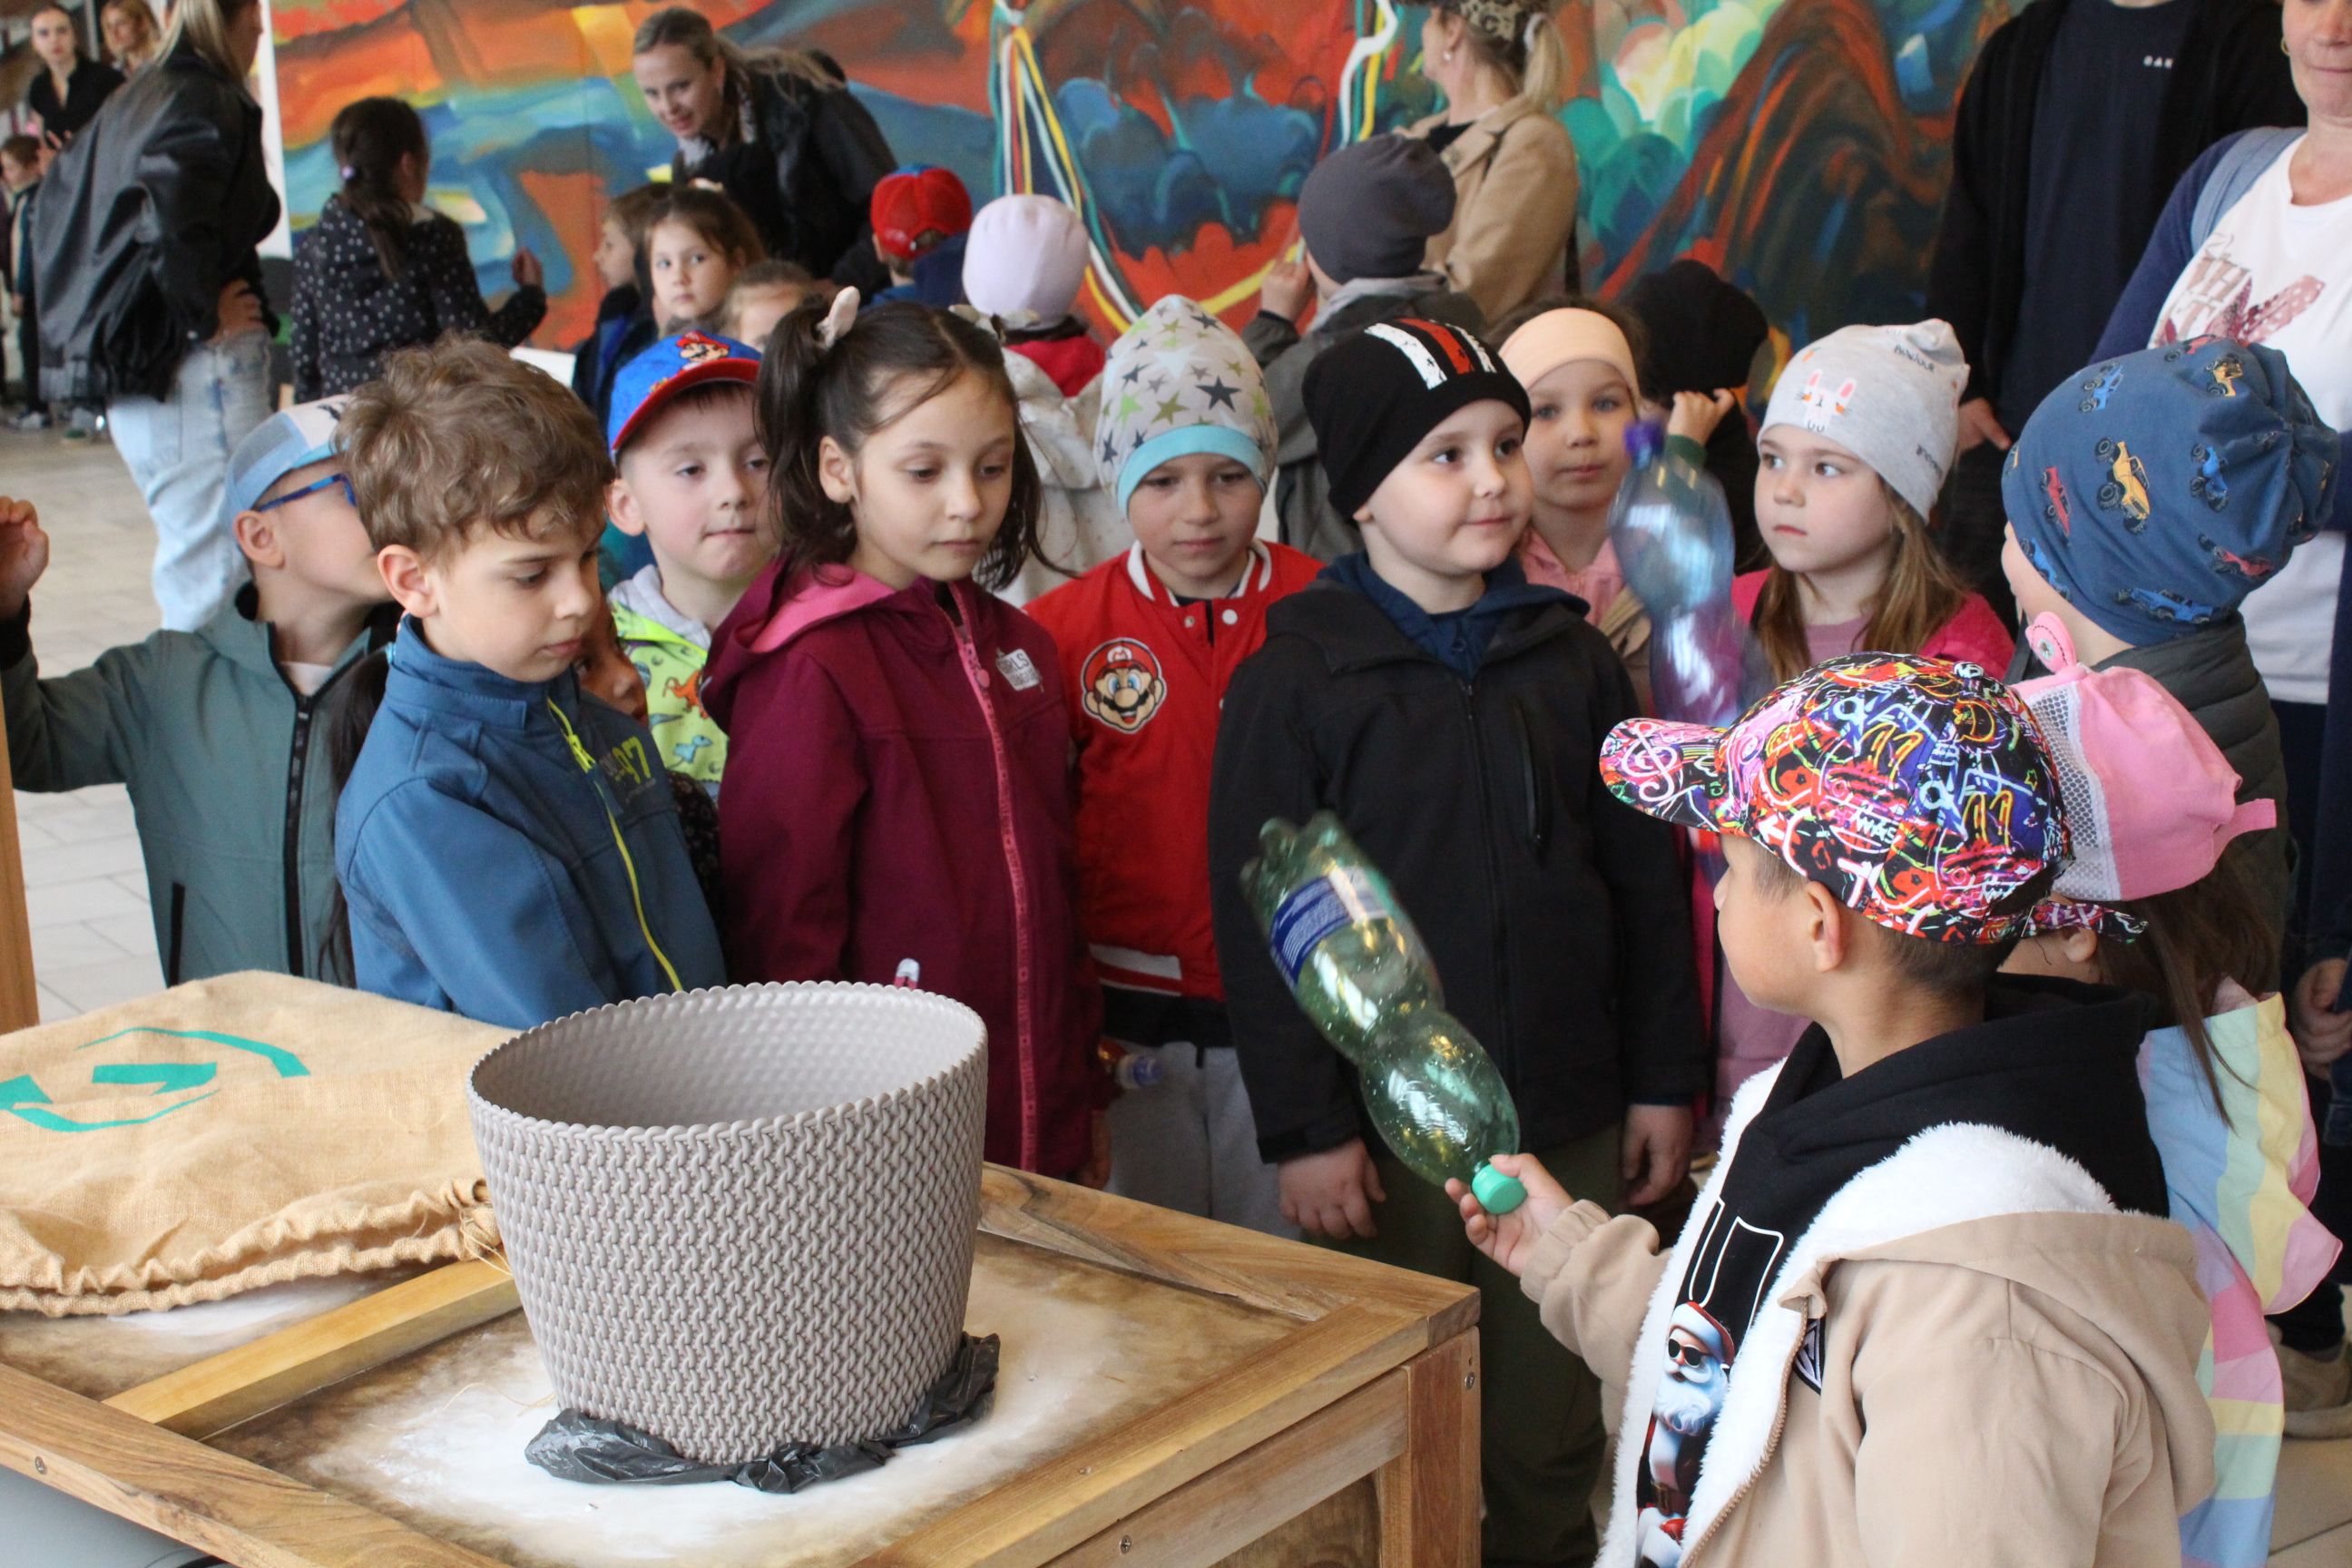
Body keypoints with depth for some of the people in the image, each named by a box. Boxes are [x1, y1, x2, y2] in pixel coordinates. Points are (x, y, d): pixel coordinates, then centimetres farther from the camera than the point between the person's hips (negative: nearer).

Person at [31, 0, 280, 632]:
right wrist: (205, 314, -16)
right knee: (213, 584, -9)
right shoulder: (210, 104, -11)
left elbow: (54, 201, 25)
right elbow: (171, 217, -28)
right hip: (196, 365, -10)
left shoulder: (133, 101, 17)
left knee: (188, 563, 17)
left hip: (133, 373, 10)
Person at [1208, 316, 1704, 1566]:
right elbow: (1258, 919, -9)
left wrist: (1664, 1079, 9)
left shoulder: (1574, 659, 6)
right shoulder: (1293, 679, -7)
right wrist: (1302, 1128, -12)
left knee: (1552, 1436, 15)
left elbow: (1644, 879, 11)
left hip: (1570, 1124, 4)